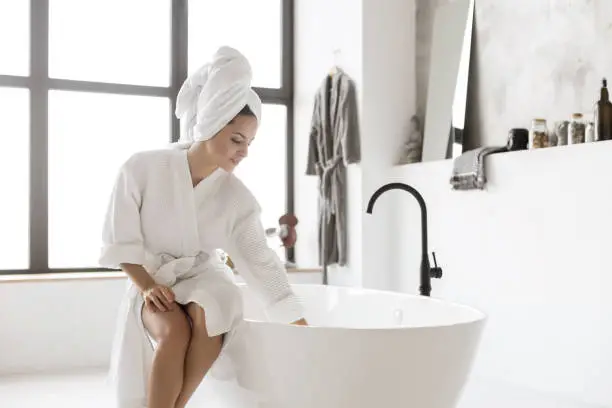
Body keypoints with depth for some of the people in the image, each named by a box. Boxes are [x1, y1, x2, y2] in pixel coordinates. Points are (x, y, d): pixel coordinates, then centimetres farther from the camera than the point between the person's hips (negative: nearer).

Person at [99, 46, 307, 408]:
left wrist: (305, 331, -12)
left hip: (204, 278, 2)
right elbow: (120, 242, -8)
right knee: (175, 330, -32)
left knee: (209, 317, -32)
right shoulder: (143, 169, -17)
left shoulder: (237, 197, -12)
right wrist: (148, 287, -21)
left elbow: (262, 264, -11)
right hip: (153, 282, -1)